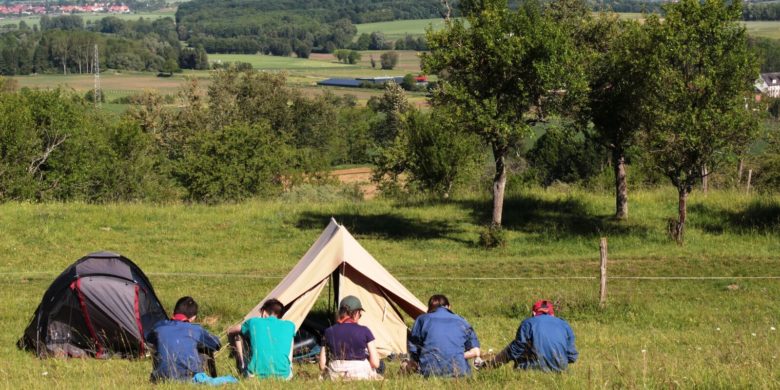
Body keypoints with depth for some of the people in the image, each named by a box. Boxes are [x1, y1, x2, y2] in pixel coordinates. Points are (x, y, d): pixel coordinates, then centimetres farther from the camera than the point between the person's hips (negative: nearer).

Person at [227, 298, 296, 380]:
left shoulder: (254, 322, 12)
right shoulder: (289, 326, 14)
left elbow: (230, 332, 32)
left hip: (256, 374, -2)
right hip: (284, 376, 2)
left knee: (237, 335, 20)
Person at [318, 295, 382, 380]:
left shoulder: (329, 332, 0)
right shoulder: (364, 332, -6)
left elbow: (322, 366, 1)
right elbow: (375, 364, -6)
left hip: (334, 377, 4)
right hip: (361, 376, -4)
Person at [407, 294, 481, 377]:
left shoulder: (422, 319, 14)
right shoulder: (461, 321, 17)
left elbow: (412, 350, 15)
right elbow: (475, 352, 10)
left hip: (430, 371, -2)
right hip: (458, 371, 2)